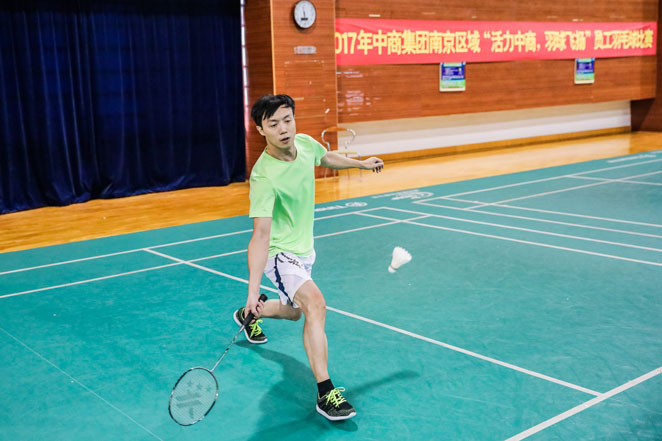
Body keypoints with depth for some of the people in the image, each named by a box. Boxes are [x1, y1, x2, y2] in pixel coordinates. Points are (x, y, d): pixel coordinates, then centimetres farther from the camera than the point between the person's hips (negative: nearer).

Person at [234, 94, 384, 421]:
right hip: (279, 253, -8)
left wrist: (361, 163, 26)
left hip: (303, 249, 8)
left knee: (295, 311, 27)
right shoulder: (264, 178, -31)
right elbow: (261, 236, -34)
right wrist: (253, 289, -40)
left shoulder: (304, 143, -10)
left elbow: (325, 158, 16)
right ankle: (325, 394, -25)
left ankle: (249, 315, 57)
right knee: (315, 304, -30)